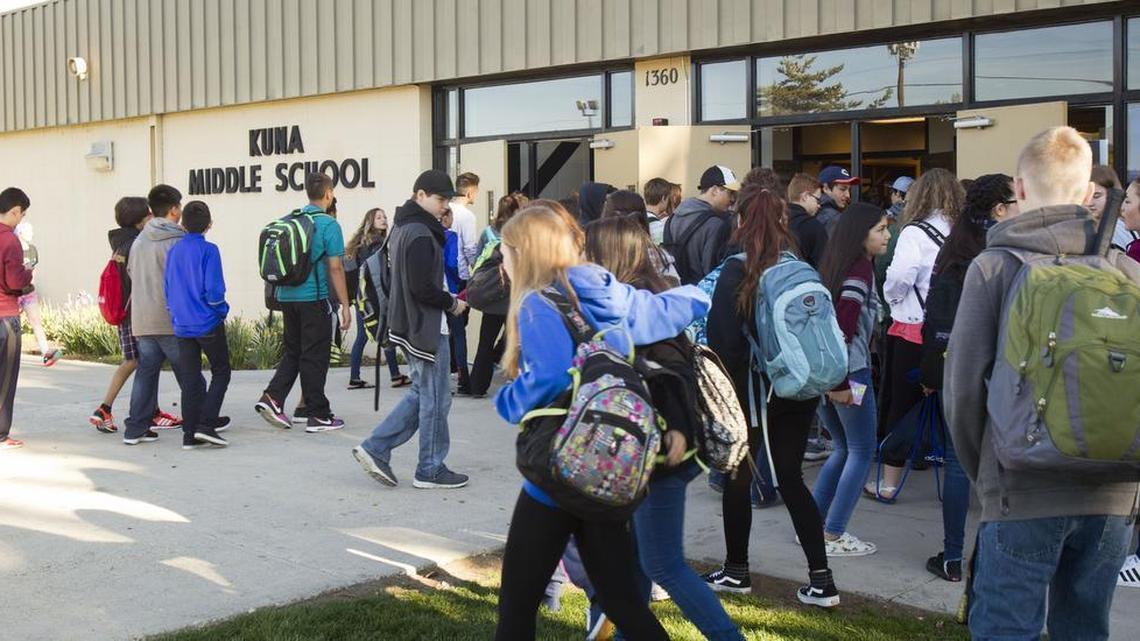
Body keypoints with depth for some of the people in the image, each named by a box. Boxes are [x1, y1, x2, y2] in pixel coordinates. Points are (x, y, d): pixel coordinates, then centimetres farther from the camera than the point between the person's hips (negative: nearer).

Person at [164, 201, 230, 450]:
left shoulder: (173, 251, 7)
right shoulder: (208, 250, -11)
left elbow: (166, 288, 11)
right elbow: (214, 289, -16)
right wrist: (222, 310, 1)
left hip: (182, 325, 5)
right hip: (208, 323, -5)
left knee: (190, 379, 9)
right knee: (221, 373, 7)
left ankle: (190, 434, 9)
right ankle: (206, 424, -5)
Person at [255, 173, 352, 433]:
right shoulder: (328, 225, -9)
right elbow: (335, 268, -12)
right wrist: (345, 305, -7)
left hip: (287, 296, 6)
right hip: (314, 298, -6)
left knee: (293, 352, 17)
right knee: (314, 356, 0)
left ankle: (272, 397, 1)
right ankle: (318, 415, 7)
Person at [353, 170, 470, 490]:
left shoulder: (403, 228, 14)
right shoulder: (421, 234, -19)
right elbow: (424, 288, -24)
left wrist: (446, 297, 13)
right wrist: (452, 303, -8)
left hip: (410, 325, 10)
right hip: (428, 327, -10)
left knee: (421, 393, 18)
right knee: (435, 399, 2)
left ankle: (376, 448, 14)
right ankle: (431, 470, 12)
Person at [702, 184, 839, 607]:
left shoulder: (736, 272, -12)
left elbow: (722, 340, -14)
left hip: (751, 390, -4)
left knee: (738, 478, 12)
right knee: (791, 478, 11)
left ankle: (736, 571, 24)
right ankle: (821, 579, 7)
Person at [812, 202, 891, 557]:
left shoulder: (834, 264, 12)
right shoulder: (861, 268, -13)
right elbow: (844, 325, -21)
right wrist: (841, 383, -18)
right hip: (849, 372, -8)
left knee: (844, 448, 19)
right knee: (862, 451, 4)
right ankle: (833, 536, 5)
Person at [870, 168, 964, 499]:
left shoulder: (915, 233, -11)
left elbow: (898, 277, -19)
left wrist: (891, 298, 1)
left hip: (911, 332, -4)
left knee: (900, 405, 6)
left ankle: (889, 483, 13)